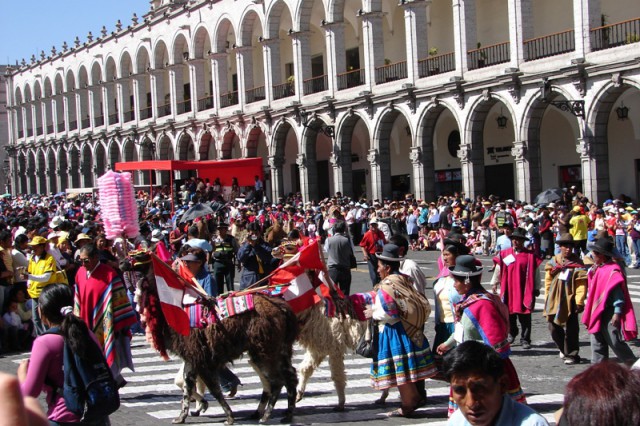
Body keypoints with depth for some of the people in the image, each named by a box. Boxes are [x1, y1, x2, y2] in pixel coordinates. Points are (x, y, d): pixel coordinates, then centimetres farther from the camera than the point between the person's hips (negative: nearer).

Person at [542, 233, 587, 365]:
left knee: (570, 329, -1)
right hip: (554, 300, 4)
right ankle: (564, 349, 30)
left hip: (570, 301, -4)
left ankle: (571, 354, 11)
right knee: (554, 328, 8)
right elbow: (548, 281, 11)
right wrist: (547, 299, 9)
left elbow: (581, 284, -9)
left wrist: (579, 302, -16)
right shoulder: (553, 262, 7)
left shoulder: (577, 263, -4)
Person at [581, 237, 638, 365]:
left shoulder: (613, 271, -16)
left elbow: (618, 293, -19)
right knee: (597, 341, 10)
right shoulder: (597, 269, 11)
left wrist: (617, 313, -21)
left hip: (609, 313, -9)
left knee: (614, 340, -5)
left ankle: (633, 365, 10)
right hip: (597, 311, 9)